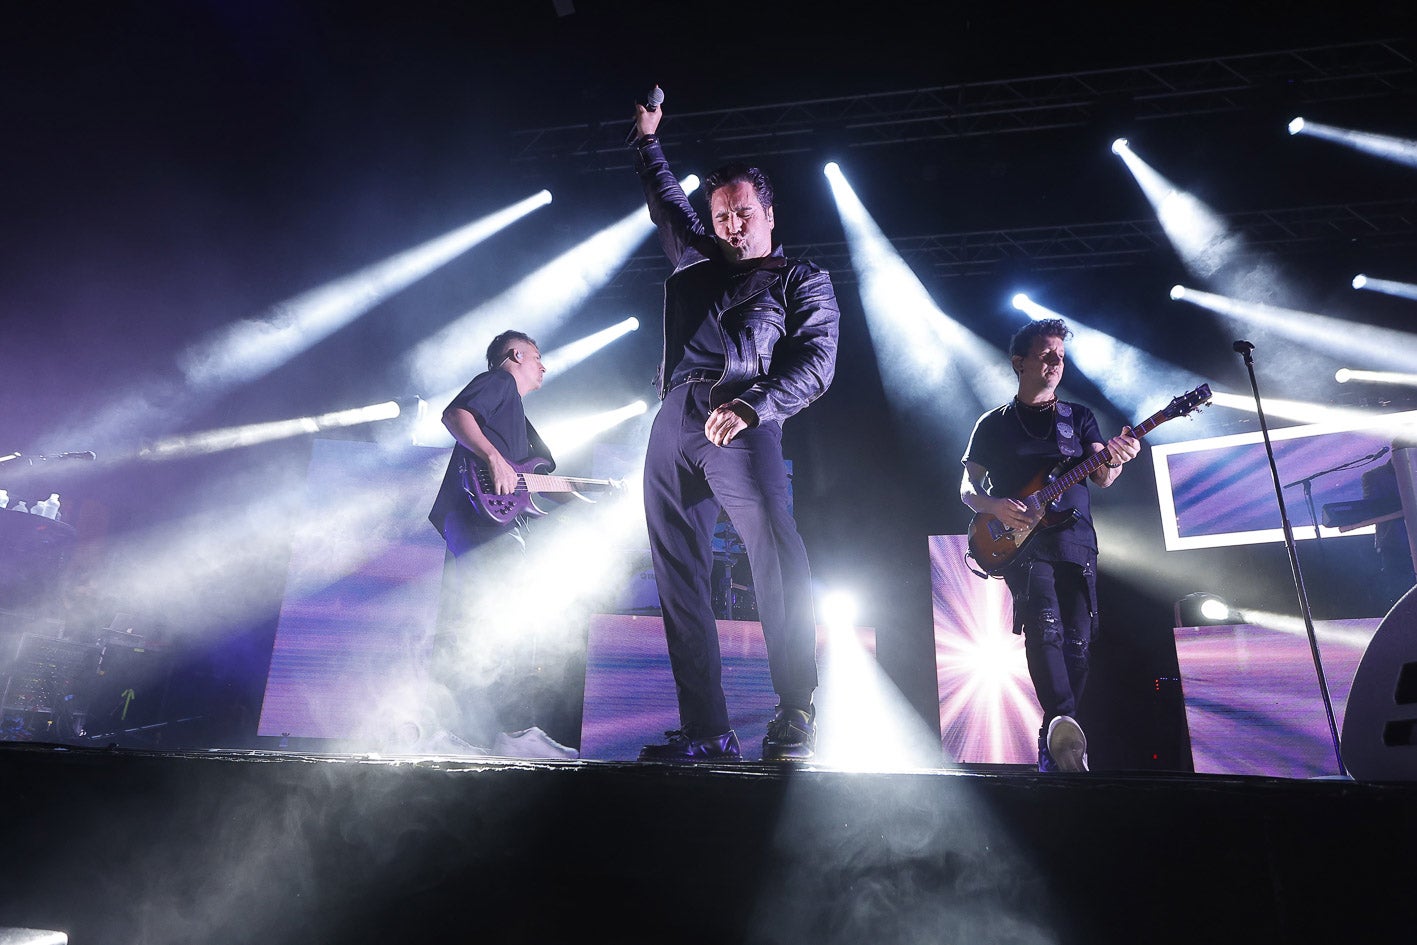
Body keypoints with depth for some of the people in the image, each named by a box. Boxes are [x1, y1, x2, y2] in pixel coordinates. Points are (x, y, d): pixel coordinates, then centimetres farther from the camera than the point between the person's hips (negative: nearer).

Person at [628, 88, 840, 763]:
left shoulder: (802, 280, 16)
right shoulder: (697, 262, 30)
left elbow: (815, 362, 0)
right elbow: (665, 200, 49)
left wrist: (749, 406, -15)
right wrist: (647, 137, 52)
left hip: (742, 424, -5)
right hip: (674, 423, 5)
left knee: (776, 553, -24)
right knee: (680, 579, -2)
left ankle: (794, 721, -20)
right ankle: (705, 732, 1)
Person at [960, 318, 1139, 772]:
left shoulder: (1080, 418, 16)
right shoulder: (993, 424, 10)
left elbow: (1101, 477, 3)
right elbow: (967, 487, 9)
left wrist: (1115, 458, -21)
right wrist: (994, 505, -13)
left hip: (1076, 544, 3)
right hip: (1021, 543, -3)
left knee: (1076, 645, -1)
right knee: (1046, 625, -26)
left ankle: (1053, 750, 12)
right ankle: (1064, 720, -34)